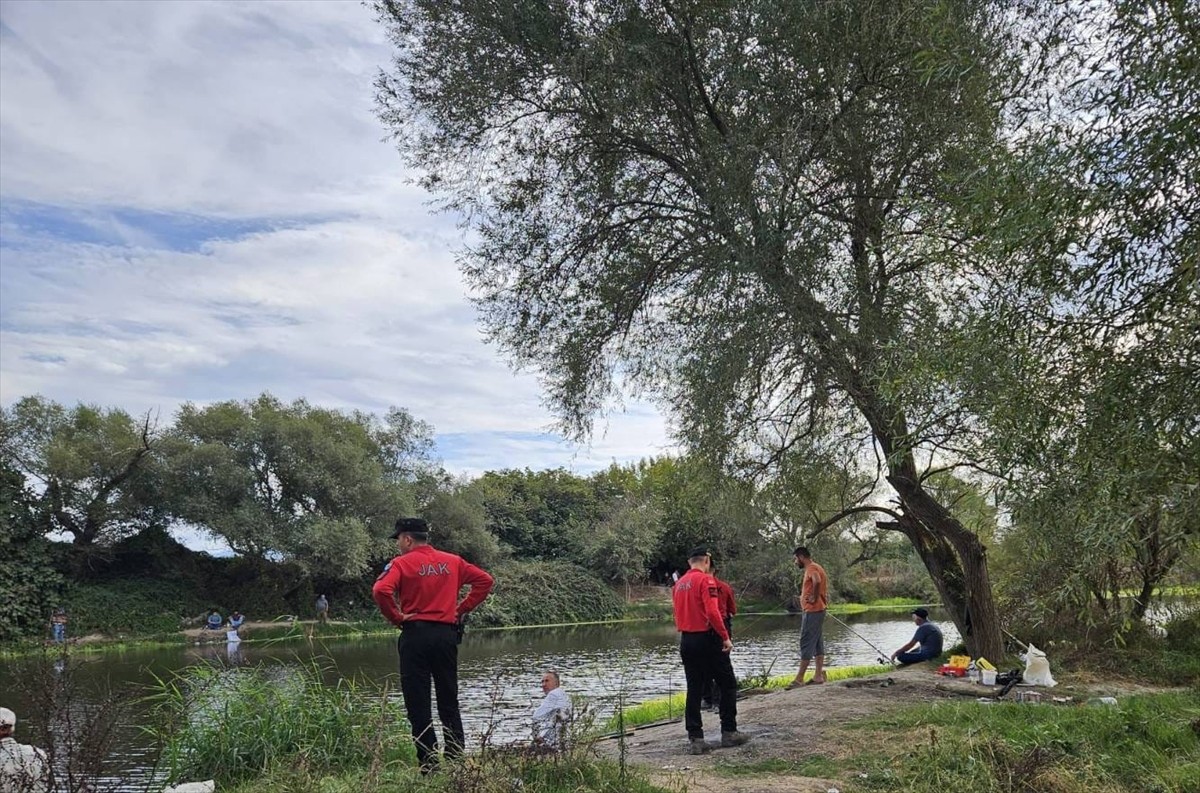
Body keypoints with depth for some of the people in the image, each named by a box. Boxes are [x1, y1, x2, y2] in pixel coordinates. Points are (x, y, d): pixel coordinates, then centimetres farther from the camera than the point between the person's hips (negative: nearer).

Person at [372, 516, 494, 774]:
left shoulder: (402, 563, -5)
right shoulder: (452, 562, 9)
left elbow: (381, 590, -22)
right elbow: (484, 580, 7)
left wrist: (396, 617, -8)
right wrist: (462, 608, 8)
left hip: (415, 635, -4)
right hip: (446, 634, 4)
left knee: (418, 704, 3)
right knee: (449, 702, 13)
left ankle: (428, 764, 4)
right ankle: (456, 760, 13)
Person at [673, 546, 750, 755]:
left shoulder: (679, 584, 11)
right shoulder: (705, 580, -11)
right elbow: (713, 612, -20)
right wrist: (726, 637, -15)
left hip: (686, 641, 7)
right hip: (706, 639, -7)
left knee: (694, 690, 9)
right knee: (728, 684, 8)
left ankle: (695, 739, 6)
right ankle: (729, 732, 12)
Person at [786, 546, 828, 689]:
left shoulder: (811, 568, -14)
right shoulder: (815, 567, 16)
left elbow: (817, 581, -34)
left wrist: (814, 598, -23)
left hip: (812, 611, -10)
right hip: (817, 610, 10)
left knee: (806, 643, -9)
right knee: (817, 643, 11)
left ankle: (799, 678, -8)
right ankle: (818, 675, 15)